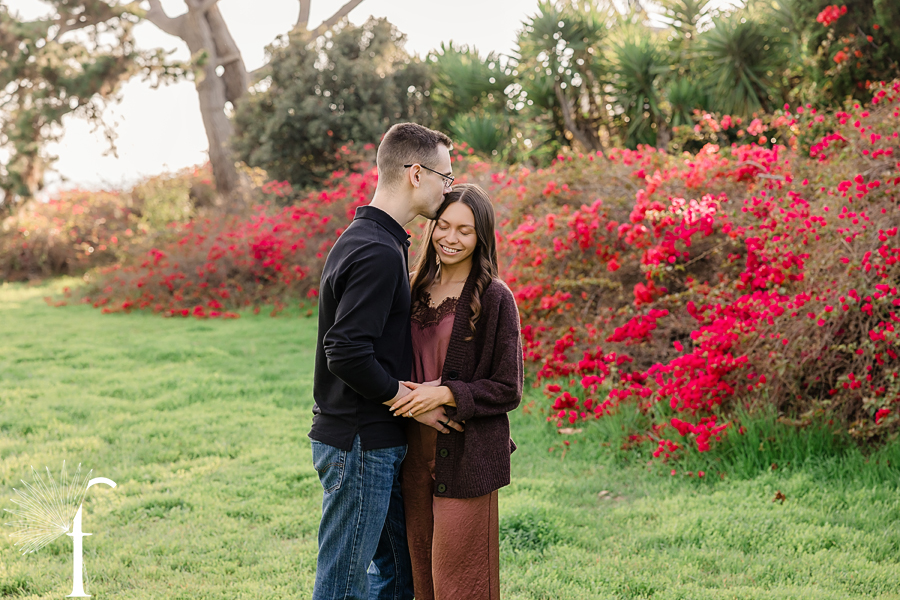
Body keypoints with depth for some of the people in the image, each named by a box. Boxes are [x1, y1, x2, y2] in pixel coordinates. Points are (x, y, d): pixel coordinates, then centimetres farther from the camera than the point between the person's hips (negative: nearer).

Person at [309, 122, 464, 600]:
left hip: (376, 440, 10)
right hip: (360, 444, -10)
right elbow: (348, 354, -26)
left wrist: (413, 395, 11)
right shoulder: (378, 252, -20)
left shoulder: (361, 239, 13)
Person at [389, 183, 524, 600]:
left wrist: (447, 394, -19)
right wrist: (399, 395, 5)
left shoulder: (494, 298, -8)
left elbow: (507, 390, -8)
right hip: (416, 452, 6)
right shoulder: (416, 289, 10)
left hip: (466, 458, -6)